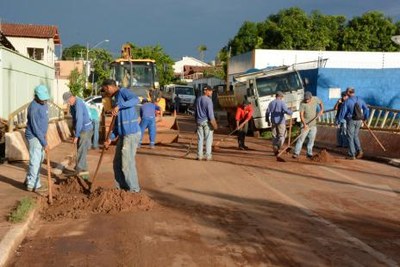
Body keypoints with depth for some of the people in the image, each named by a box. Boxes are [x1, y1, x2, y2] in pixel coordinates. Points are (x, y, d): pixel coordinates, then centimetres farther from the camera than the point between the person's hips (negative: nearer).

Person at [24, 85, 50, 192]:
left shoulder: (44, 103, 5)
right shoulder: (33, 108, -24)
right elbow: (35, 128, -24)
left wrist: (44, 134, 19)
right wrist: (45, 143, -21)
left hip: (40, 135, 9)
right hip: (34, 137, -9)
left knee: (39, 159, 16)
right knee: (35, 161, -3)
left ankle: (29, 180, 29)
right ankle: (33, 185, 5)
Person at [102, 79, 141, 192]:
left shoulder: (123, 92, -6)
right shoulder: (116, 99, 22)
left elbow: (136, 99, -29)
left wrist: (119, 106, -36)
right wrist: (110, 138, 15)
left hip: (131, 134, -10)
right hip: (123, 135, 10)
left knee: (127, 164, -4)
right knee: (117, 163, 13)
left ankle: (134, 190, 8)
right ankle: (121, 188, 25)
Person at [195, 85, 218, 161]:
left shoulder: (198, 99, 8)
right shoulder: (208, 100, -14)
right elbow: (210, 113, -17)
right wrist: (214, 124, -13)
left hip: (199, 121, 6)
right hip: (207, 121, -6)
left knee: (200, 139, 9)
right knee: (208, 139, 2)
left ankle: (199, 156, 10)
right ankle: (208, 156, 3)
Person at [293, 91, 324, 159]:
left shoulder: (315, 99, -6)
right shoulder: (302, 103, -17)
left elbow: (321, 103, 16)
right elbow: (301, 115, -20)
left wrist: (321, 110, -3)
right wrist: (304, 124, -31)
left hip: (313, 124, 4)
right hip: (306, 124, -4)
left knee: (312, 139, 7)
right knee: (301, 138, -10)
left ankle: (309, 153, 16)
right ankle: (296, 153, -9)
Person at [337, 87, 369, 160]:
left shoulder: (347, 102, -12)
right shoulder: (360, 100, 3)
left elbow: (342, 112, -10)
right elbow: (366, 109, 5)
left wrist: (338, 120, 2)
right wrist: (365, 118, 19)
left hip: (351, 121, -5)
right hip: (359, 121, 5)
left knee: (350, 138, 3)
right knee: (355, 136, 21)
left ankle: (352, 155, 3)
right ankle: (359, 151, 7)